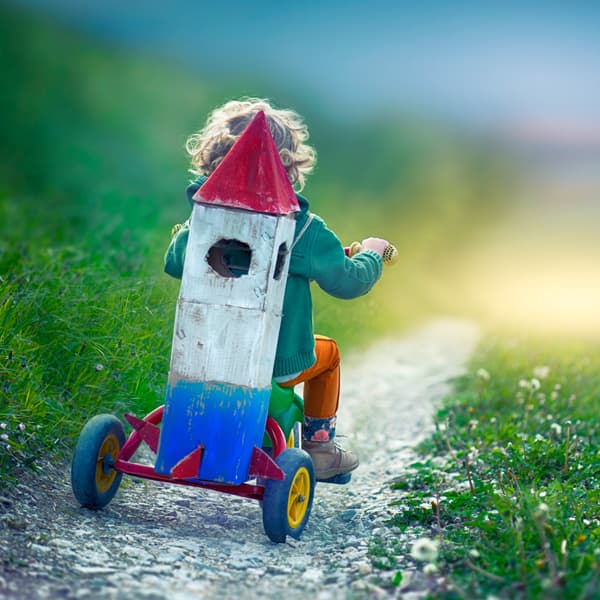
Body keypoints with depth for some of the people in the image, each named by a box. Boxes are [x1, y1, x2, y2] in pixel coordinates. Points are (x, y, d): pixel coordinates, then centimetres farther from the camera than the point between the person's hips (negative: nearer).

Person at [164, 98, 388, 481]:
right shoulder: (303, 230, -17)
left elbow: (174, 263, 10)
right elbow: (348, 281, -10)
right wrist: (371, 253, 11)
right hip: (280, 364, -4)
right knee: (328, 353, 28)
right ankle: (318, 446, 32)